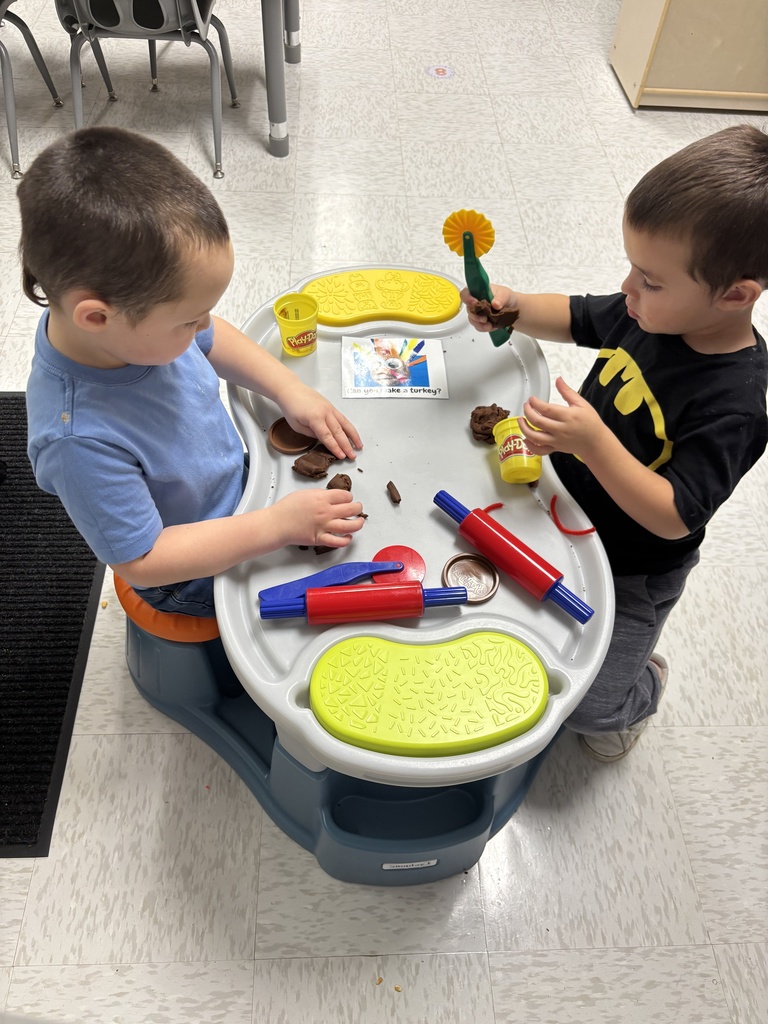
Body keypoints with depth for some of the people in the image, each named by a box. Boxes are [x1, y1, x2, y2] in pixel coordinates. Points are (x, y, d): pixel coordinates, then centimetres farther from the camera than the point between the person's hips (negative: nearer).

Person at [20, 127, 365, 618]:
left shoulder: (130, 313, -21)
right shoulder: (80, 442, -41)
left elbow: (213, 339, 3)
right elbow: (142, 561, -30)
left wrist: (290, 390, -9)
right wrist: (278, 524, -32)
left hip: (239, 469, 7)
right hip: (201, 576, -6)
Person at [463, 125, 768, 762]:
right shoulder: (655, 314, -12)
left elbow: (674, 517, -32)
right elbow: (576, 318, 6)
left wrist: (594, 442, -43)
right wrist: (514, 308, -14)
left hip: (632, 569, -6)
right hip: (573, 505, 7)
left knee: (583, 704, -2)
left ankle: (640, 686, 36)